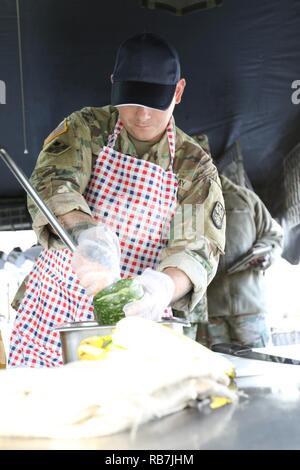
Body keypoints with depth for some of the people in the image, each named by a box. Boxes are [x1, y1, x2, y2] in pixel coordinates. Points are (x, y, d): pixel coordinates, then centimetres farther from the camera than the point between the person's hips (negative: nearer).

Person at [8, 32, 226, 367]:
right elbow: (52, 183, -17)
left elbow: (199, 248, -8)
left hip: (133, 323, 1)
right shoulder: (86, 128, 1)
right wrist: (86, 232, -39)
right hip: (54, 309, 0)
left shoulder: (195, 167, 1)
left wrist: (166, 285, -32)